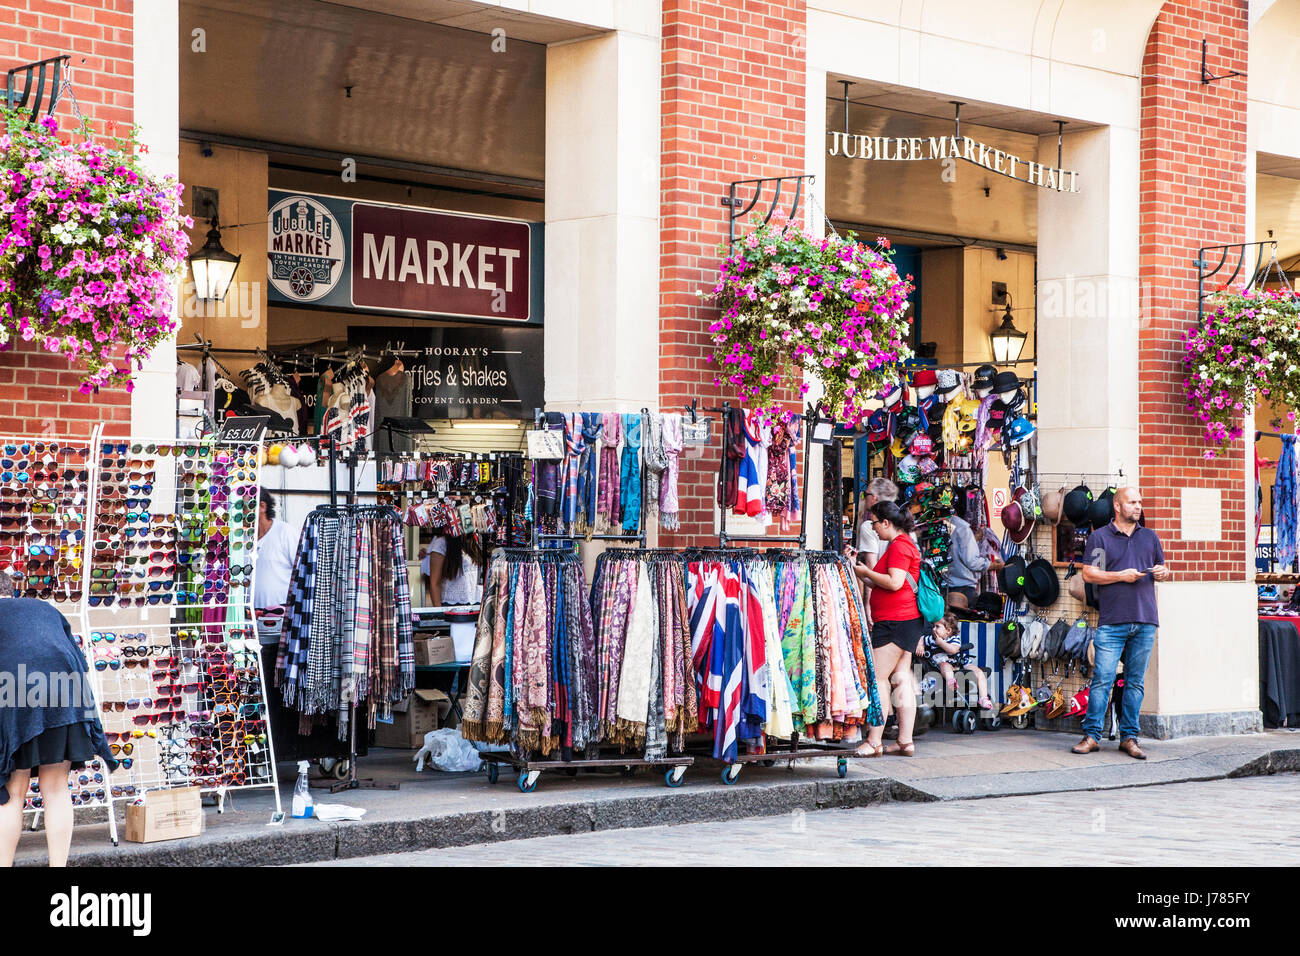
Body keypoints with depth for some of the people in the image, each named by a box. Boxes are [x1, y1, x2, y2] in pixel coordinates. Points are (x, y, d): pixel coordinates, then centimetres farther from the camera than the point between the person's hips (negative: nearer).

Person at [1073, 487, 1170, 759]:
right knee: (1102, 678, -8)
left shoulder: (1150, 537, 17)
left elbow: (1162, 569, 25)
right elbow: (1088, 574, -2)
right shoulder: (1100, 537, 4)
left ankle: (1129, 737, 10)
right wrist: (1121, 576, -11)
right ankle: (1091, 735, -2)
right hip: (1112, 621, -4)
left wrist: (1162, 573, 1)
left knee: (1135, 681, 5)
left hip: (1145, 621, 4)